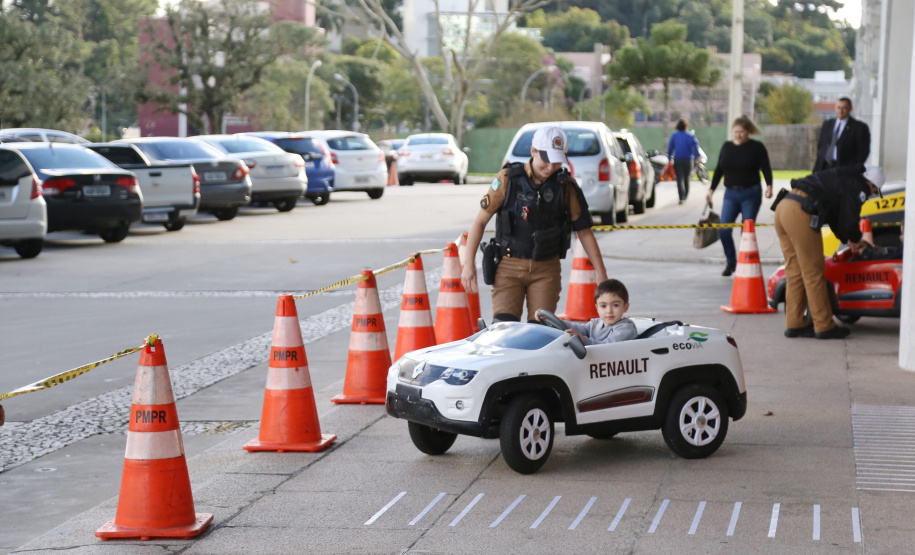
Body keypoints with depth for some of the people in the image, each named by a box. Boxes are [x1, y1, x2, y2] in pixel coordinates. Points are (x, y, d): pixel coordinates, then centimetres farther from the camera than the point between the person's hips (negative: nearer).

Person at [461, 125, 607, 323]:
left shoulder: (567, 186, 0)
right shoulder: (508, 178, -4)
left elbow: (584, 232, 5)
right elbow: (480, 220, 1)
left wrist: (601, 274, 1)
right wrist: (469, 263, -5)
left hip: (546, 270, 1)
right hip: (509, 267, -1)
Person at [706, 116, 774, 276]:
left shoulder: (757, 147, -3)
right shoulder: (726, 147, 10)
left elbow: (766, 168, -7)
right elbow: (719, 170, 16)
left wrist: (769, 186, -23)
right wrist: (711, 189, 15)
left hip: (750, 194, -4)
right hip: (730, 194, 4)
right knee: (724, 230, -8)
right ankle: (730, 262, 11)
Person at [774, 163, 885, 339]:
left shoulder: (844, 177, 28)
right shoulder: (858, 188, 1)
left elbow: (835, 216, 37)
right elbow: (849, 221, 0)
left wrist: (848, 239, 39)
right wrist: (856, 239, 20)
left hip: (783, 206, 9)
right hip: (800, 213, -9)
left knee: (795, 272, 15)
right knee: (813, 273, 0)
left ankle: (794, 324, 18)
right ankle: (824, 327, 7)